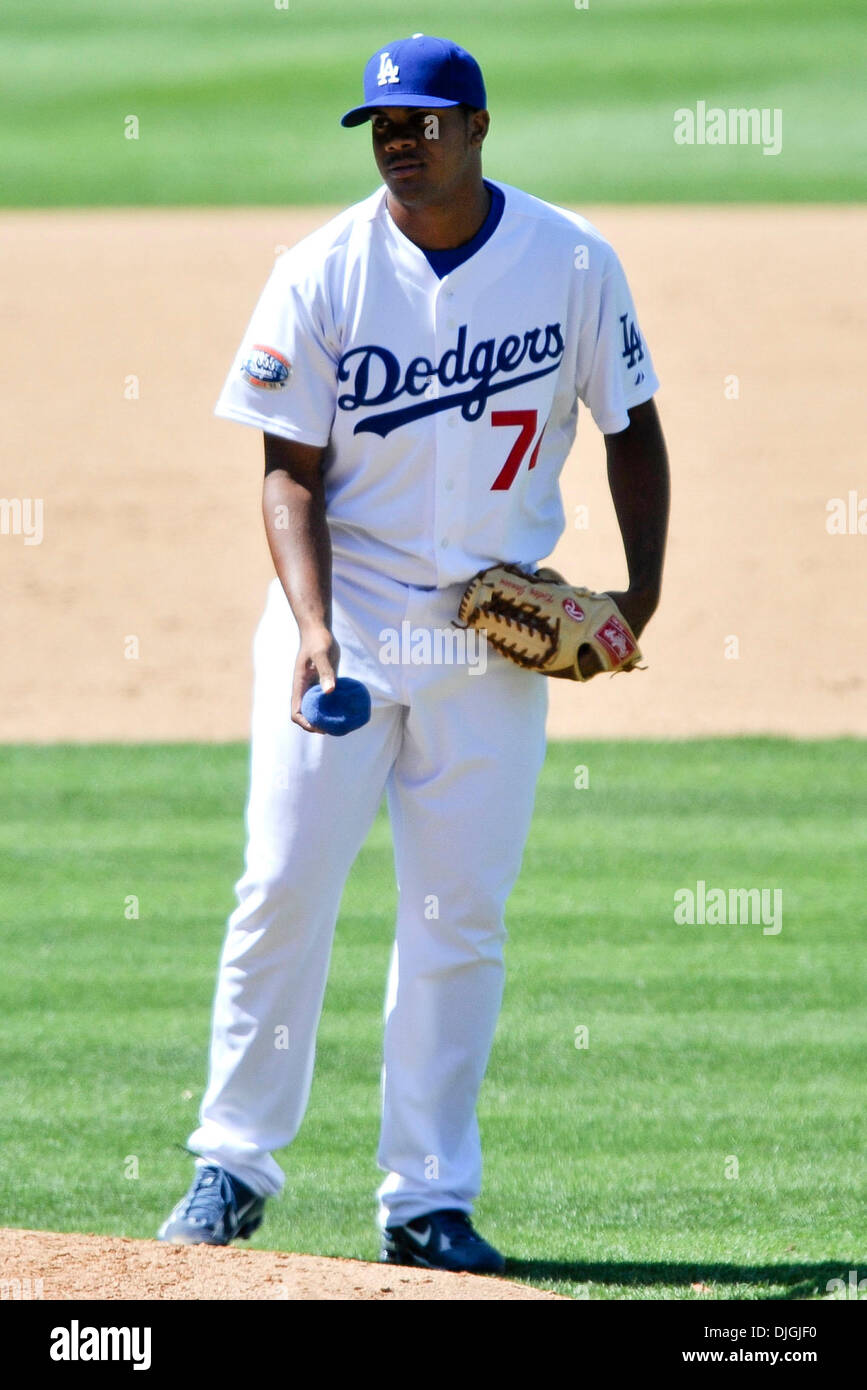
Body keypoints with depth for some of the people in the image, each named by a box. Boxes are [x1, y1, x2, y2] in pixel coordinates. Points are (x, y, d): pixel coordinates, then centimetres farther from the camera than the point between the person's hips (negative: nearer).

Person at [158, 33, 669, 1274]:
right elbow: (290, 473, -7)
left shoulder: (573, 263, -3)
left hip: (498, 630, 1)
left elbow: (630, 424, 7)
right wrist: (313, 626, -21)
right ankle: (234, 1165, 6)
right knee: (285, 886, -4)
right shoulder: (320, 276, -7)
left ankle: (430, 1199, 7)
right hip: (342, 611, -1)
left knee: (461, 917, 2)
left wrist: (642, 591, -5)